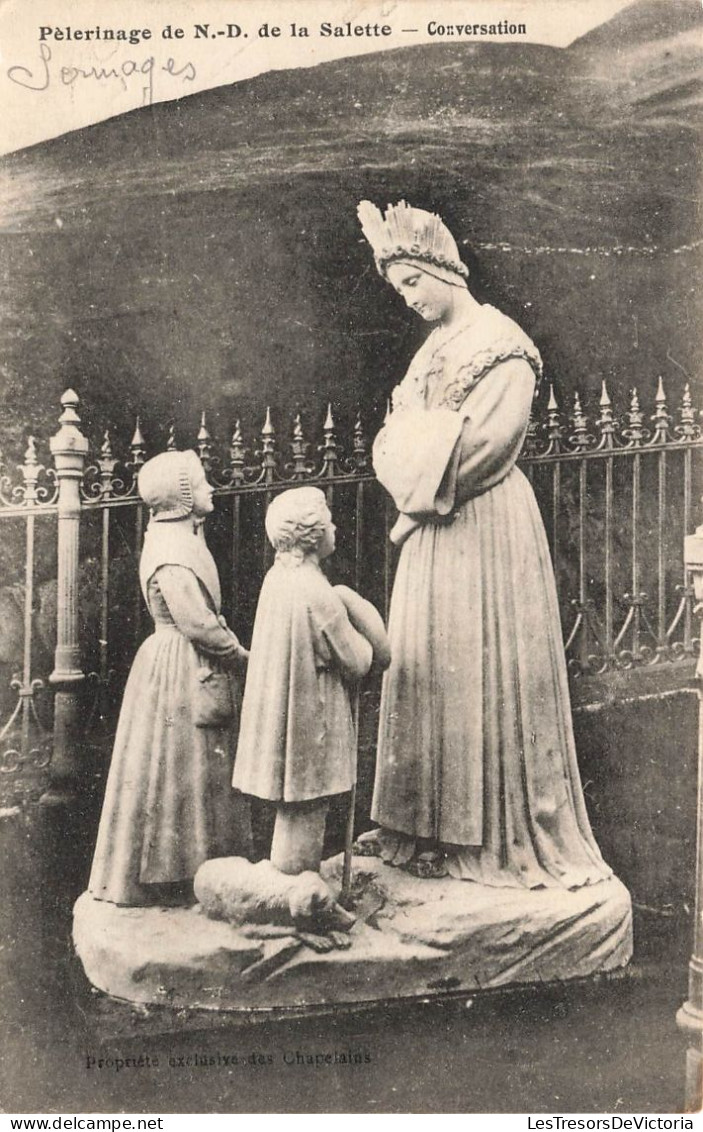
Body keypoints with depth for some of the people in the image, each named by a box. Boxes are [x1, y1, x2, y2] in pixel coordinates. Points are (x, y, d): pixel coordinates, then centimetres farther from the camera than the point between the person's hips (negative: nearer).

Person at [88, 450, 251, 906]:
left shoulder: (183, 538, 12)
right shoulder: (170, 550, -20)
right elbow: (197, 623, -23)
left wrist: (230, 648, 4)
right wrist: (238, 652, -9)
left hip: (194, 670, 10)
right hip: (180, 672, -10)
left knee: (199, 772, 16)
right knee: (178, 770, 0)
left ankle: (184, 865, 26)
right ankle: (169, 874, 12)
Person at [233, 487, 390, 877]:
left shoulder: (277, 577, 2)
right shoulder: (317, 595, -23)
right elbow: (357, 661, -13)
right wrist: (363, 644, 6)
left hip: (282, 710, 9)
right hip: (310, 718, -8)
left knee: (294, 808, 19)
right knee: (303, 811, 5)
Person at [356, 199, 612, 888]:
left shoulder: (501, 344, -8)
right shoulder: (435, 348, 17)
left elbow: (480, 445, -18)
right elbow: (392, 446, 14)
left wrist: (421, 487, -7)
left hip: (484, 529, -8)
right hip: (432, 535, 8)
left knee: (483, 674, -4)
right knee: (425, 671, 8)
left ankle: (501, 837, 7)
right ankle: (435, 830, 18)